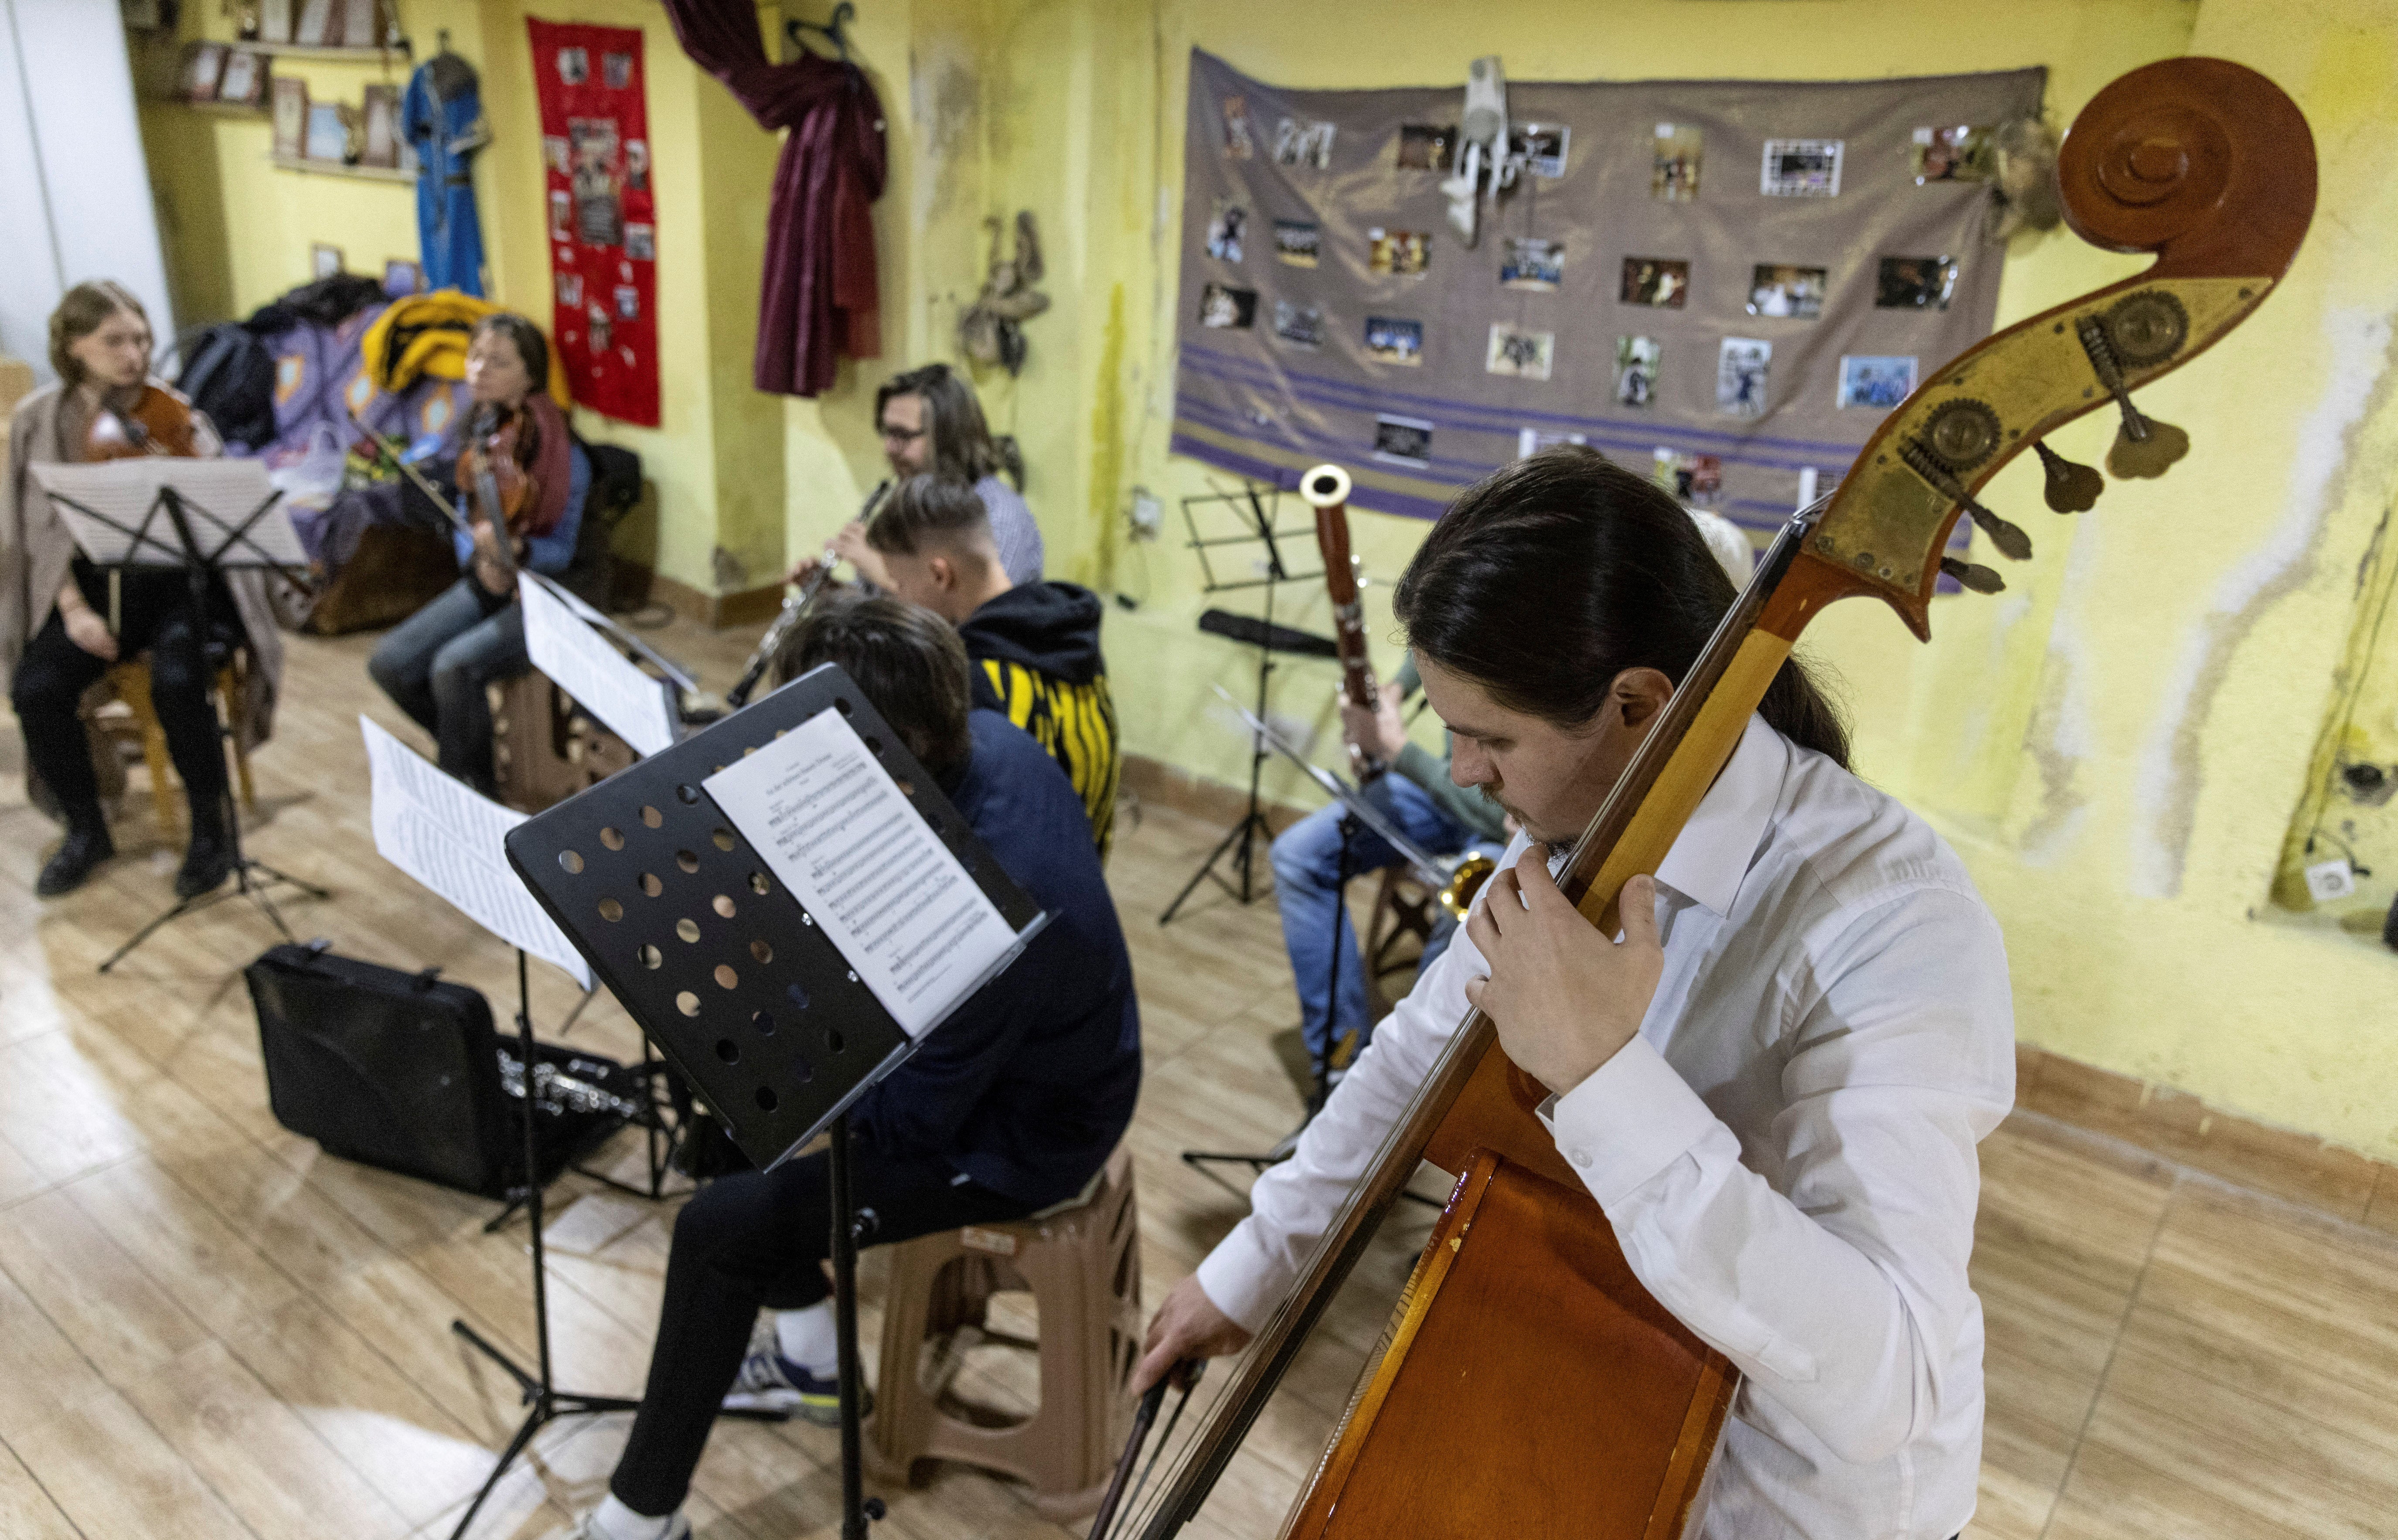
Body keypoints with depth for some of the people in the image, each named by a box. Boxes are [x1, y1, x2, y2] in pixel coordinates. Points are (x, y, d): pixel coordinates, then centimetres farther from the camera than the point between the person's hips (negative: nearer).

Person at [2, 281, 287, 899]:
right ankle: (86, 830, 4)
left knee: (176, 683, -31)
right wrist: (73, 606, -11)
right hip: (95, 585, 3)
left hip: (180, 578, -2)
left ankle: (210, 828, -8)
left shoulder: (171, 412, -1)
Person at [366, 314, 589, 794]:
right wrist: (478, 557, -13)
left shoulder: (565, 457, -17)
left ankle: (473, 787, -6)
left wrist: (515, 548, -33)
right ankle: (464, 750, 16)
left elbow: (562, 551, -12)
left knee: (454, 666, -27)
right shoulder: (472, 435, 1)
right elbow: (461, 523, 10)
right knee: (389, 663, -8)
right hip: (487, 584, 7)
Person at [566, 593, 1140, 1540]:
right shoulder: (983, 742, -13)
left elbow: (908, 1119, -27)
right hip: (953, 1045, 9)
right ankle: (812, 1360, 32)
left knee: (719, 1227, -8)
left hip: (1008, 1138, -9)